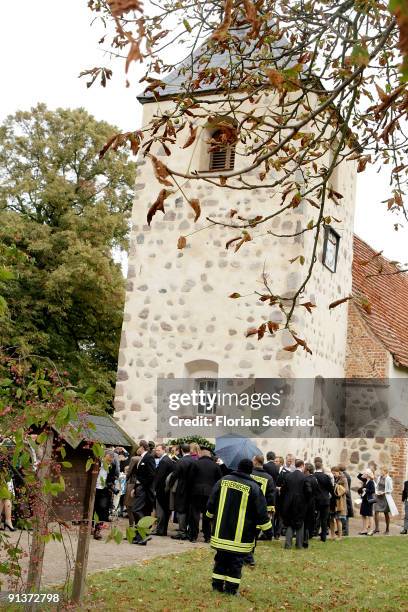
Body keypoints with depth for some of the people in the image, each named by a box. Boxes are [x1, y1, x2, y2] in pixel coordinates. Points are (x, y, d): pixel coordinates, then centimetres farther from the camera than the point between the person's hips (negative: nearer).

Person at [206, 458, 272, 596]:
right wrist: (267, 527, 4)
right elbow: (261, 511, -7)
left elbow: (211, 502, 8)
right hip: (241, 535, -4)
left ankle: (217, 584, 19)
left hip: (221, 530, 4)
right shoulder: (254, 487, -10)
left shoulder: (223, 480, 1)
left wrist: (211, 515, 25)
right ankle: (231, 588, 5)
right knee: (236, 560, 4)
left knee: (220, 558, 15)